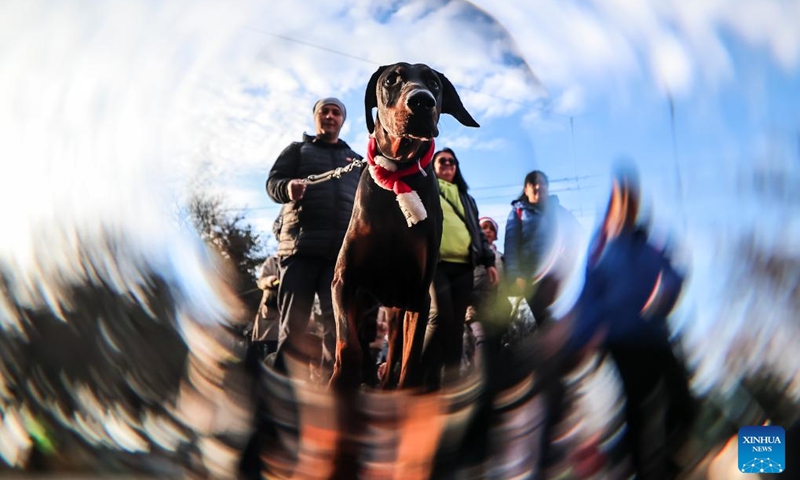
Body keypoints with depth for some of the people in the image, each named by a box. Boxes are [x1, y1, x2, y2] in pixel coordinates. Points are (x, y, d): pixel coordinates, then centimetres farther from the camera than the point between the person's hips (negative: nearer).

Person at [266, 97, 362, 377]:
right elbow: (272, 182, 6)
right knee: (293, 323, -5)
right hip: (301, 245, -2)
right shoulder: (297, 150, 19)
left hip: (343, 250, 2)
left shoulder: (357, 161, 26)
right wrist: (287, 188, -18)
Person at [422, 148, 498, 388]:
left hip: (463, 266, 5)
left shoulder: (466, 198, 30)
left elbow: (477, 231, 26)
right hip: (436, 263, -5)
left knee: (456, 324, 0)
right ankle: (424, 376, -16)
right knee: (440, 317, -22)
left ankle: (452, 379, 1)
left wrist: (488, 260, 13)